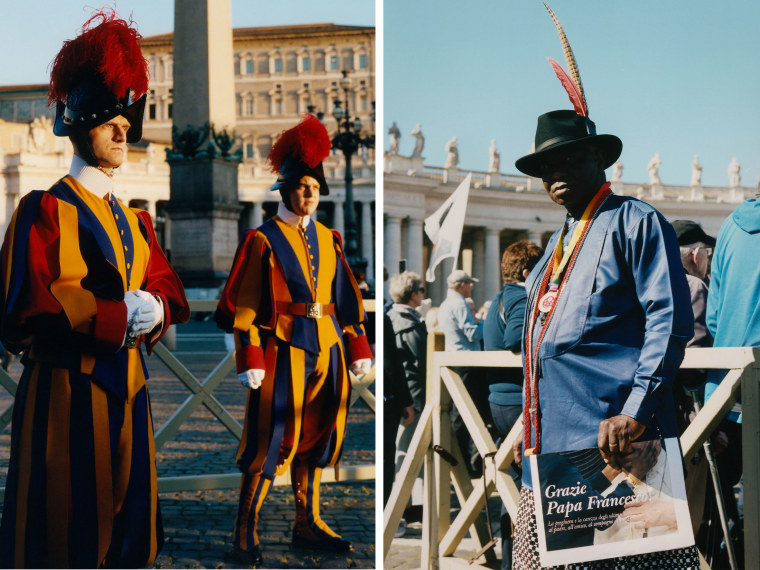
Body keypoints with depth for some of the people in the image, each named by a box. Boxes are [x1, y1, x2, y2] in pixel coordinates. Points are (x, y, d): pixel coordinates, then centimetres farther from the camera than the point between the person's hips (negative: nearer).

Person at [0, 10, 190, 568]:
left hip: (129, 394, 7)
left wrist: (153, 309, -8)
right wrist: (118, 317, -17)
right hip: (65, 394, -7)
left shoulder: (136, 221, 18)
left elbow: (171, 292, 16)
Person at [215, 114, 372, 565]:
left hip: (326, 349, 6)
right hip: (284, 350, -6)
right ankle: (246, 534, 3)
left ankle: (308, 526, 22)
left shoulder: (328, 239, 13)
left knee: (316, 438, 11)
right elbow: (244, 304, -9)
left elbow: (347, 297, 15)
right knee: (271, 441, -5)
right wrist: (250, 359, -16)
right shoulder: (263, 240, -5)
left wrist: (358, 348, 10)